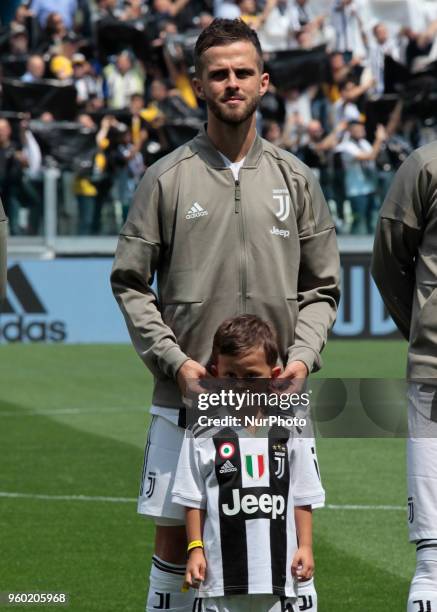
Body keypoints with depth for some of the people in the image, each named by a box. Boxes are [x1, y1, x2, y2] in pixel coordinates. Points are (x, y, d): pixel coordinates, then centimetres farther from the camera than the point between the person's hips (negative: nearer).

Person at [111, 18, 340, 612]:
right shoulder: (167, 178, 3)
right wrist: (174, 360, -8)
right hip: (185, 395, -1)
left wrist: (303, 354, -3)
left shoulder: (295, 179, 9)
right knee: (175, 536, 1)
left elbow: (321, 288, 13)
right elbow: (129, 283, 3)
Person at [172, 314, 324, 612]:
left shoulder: (287, 433, 6)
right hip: (223, 572, -2)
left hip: (277, 566, 2)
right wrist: (195, 549, -3)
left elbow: (302, 497, 11)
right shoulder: (204, 435, 0)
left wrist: (305, 546, 5)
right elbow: (193, 499, 2)